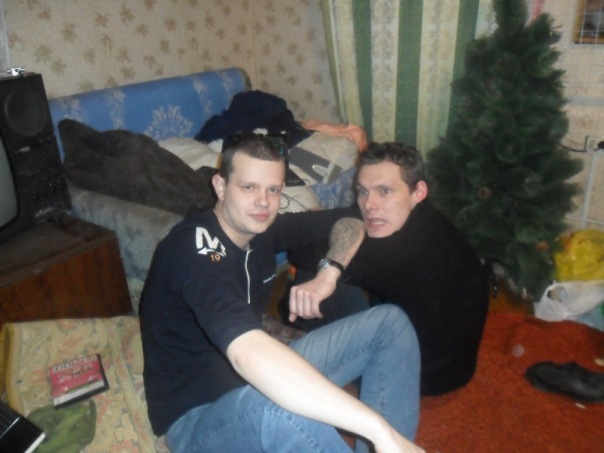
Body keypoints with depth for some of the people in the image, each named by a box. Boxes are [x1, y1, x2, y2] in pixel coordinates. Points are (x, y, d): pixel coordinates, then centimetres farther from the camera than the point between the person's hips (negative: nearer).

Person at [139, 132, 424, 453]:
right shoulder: (194, 249, -25)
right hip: (197, 415, -7)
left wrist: (329, 273, -11)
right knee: (275, 404, -43)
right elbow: (249, 355, -42)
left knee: (390, 322, -2)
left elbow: (348, 222, 11)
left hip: (256, 377, 8)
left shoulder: (261, 228, -2)